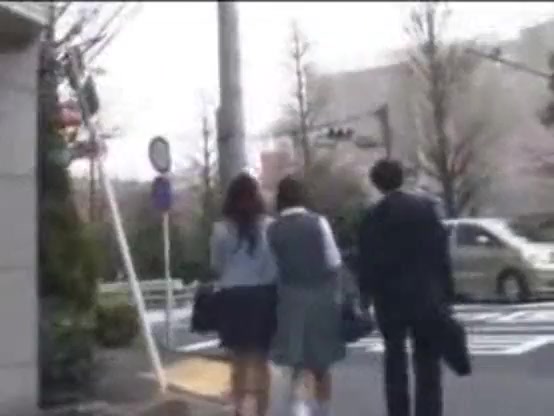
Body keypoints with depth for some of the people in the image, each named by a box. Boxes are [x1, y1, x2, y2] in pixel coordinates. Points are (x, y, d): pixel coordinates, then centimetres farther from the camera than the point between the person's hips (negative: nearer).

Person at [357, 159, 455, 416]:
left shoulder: (373, 216, -5)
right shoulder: (426, 206, -2)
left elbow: (367, 262, -5)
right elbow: (441, 251, -3)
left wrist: (366, 296, 5)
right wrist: (446, 291, 1)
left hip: (390, 297, 0)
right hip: (426, 294, 1)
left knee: (395, 357, 12)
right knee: (427, 360, 7)